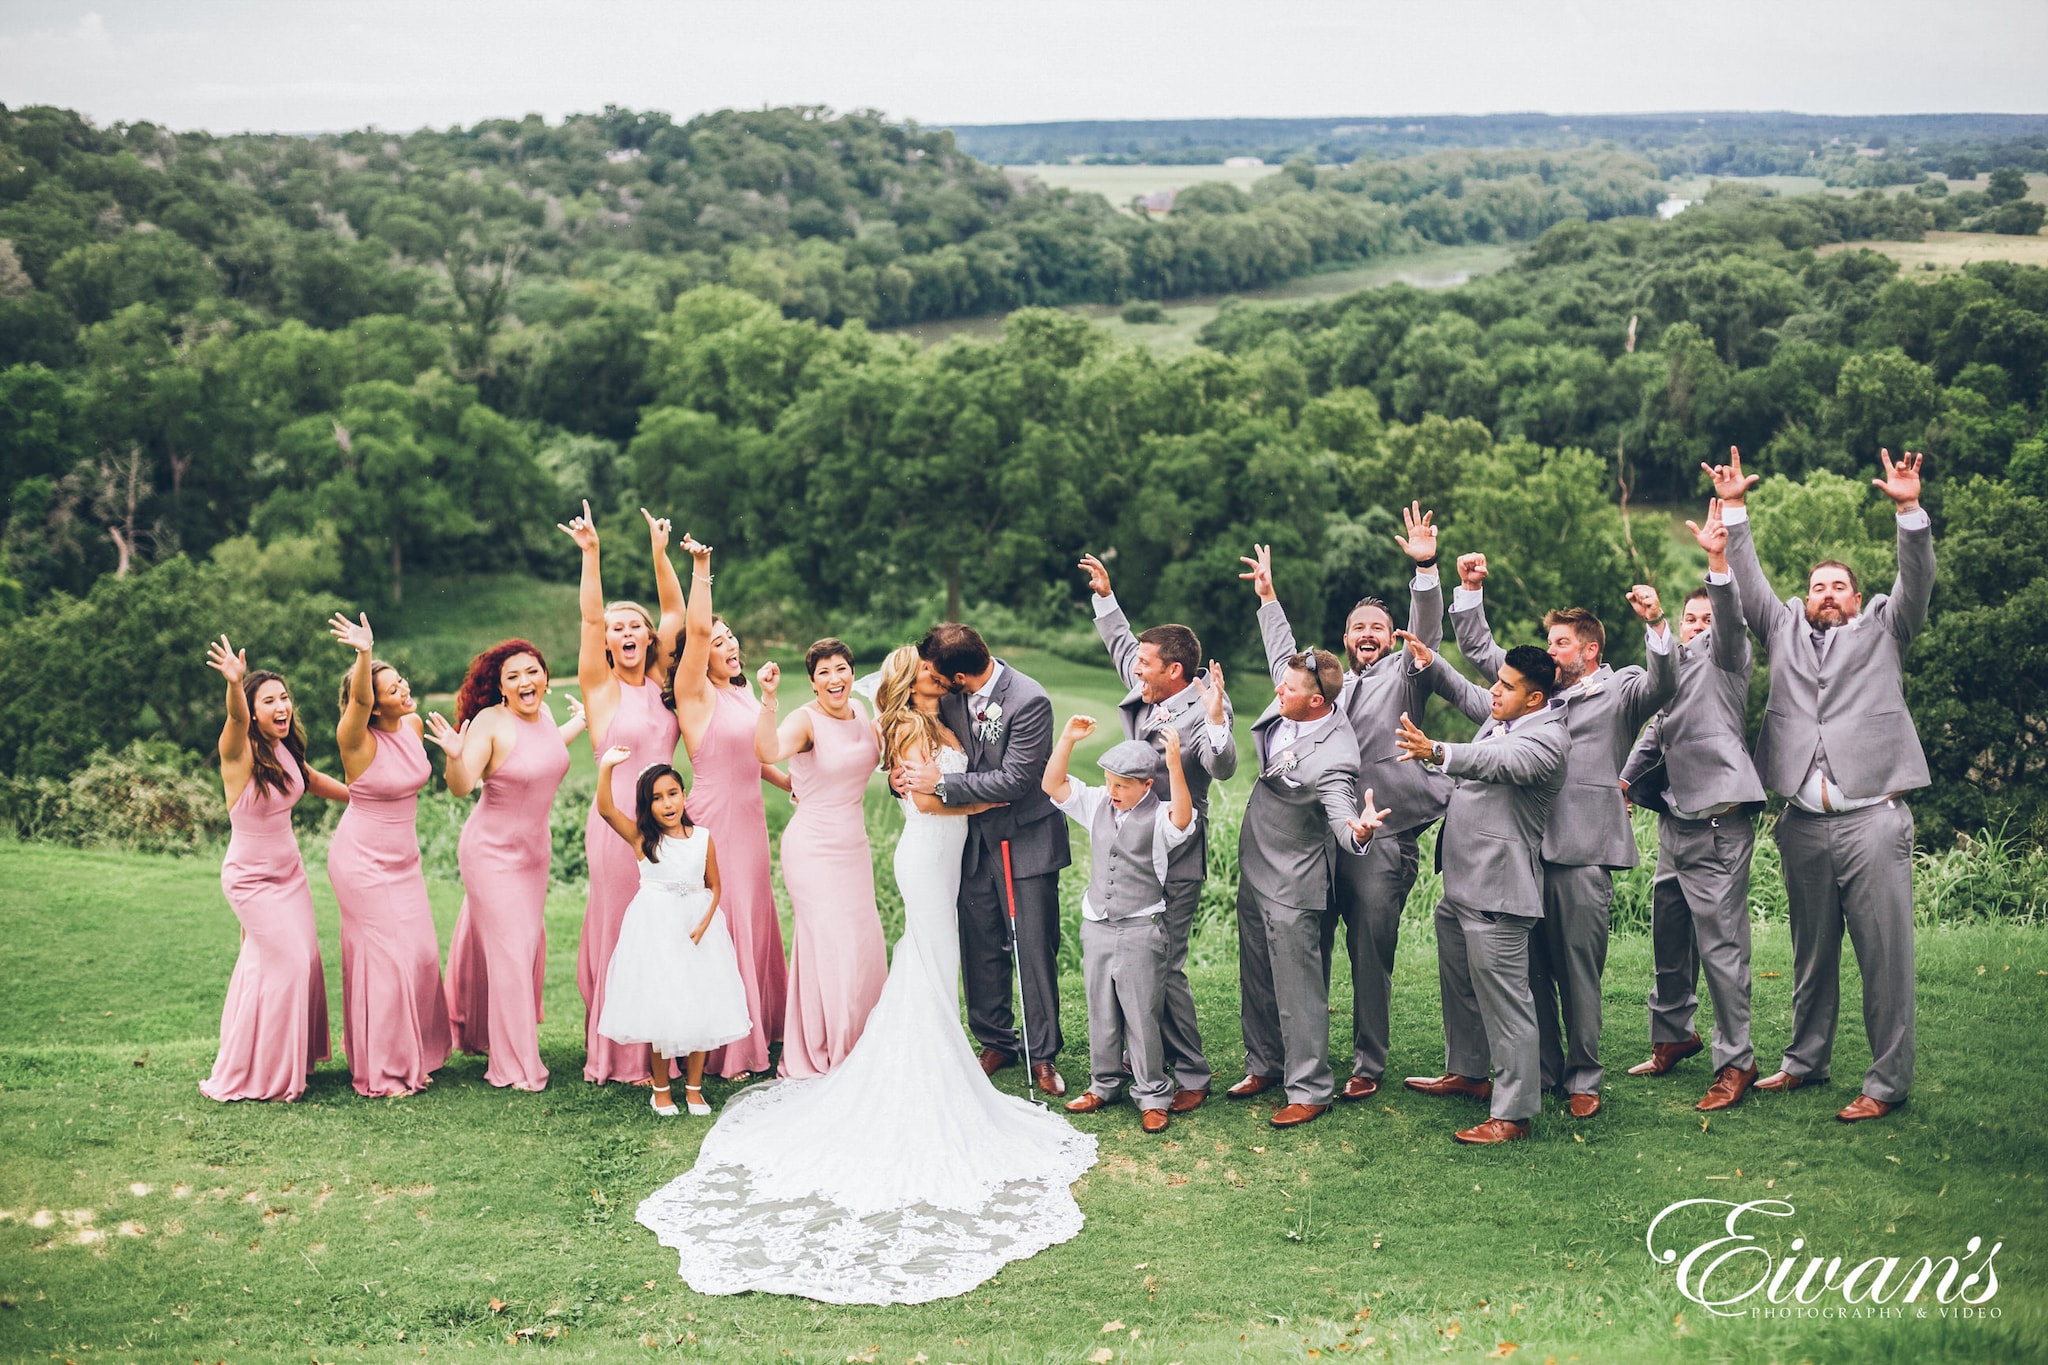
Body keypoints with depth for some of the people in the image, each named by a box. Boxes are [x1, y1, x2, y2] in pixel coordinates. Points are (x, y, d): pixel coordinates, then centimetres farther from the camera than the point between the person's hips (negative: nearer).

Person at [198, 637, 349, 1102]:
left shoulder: (287, 751, 1)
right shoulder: (240, 753, -20)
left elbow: (313, 780, 21)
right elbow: (237, 720, -43)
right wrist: (234, 683, -64)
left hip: (290, 870, 7)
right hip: (251, 876, -7)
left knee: (306, 961, 11)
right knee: (287, 961, -8)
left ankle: (295, 1058, 29)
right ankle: (250, 1075, 6)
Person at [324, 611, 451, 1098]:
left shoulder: (413, 725, -1)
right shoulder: (359, 740, -20)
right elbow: (359, 700, -42)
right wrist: (363, 653, -59)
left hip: (404, 858, 7)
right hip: (362, 861, -7)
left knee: (421, 952, 10)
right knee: (385, 956, -4)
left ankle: (413, 1054, 26)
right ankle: (381, 1071, 8)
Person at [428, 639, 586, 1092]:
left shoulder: (544, 713, -1)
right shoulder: (491, 722, -22)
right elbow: (461, 786, -29)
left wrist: (581, 722, 24)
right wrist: (455, 756, -47)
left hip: (534, 850, 8)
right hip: (494, 852, -8)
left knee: (531, 943, 20)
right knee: (509, 949, -6)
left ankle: (477, 1033, 44)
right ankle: (516, 1067, 3)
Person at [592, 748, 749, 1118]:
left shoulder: (703, 839, 0)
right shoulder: (641, 838, -5)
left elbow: (714, 888, 5)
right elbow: (606, 810, -19)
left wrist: (704, 924, -10)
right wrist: (606, 767, -32)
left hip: (697, 926, 2)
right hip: (655, 929, -2)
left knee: (699, 1008, 5)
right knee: (659, 1009, 1)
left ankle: (694, 1087, 19)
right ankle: (661, 1090, 17)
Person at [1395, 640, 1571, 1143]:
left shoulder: (1549, 737, -17)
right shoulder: (1500, 717, 12)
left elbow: (1499, 761, -35)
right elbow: (1471, 697, 34)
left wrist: (1436, 753, -50)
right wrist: (1431, 662, 28)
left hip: (1498, 891, -11)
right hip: (1460, 885, 11)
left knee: (1504, 1000, -8)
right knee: (1459, 986, 24)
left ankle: (1513, 1113, -4)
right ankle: (1467, 1072, 42)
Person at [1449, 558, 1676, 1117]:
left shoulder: (1621, 690, 7)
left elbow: (1662, 685, -13)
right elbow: (1478, 647, 25)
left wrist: (1655, 625, -28)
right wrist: (1470, 590, 14)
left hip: (1583, 852, -5)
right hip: (1526, 845, 5)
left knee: (1579, 971, -2)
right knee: (1532, 968, 8)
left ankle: (1583, 1080, 8)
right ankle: (1543, 1070, 18)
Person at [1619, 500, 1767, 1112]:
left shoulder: (1725, 655, 0)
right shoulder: (1672, 664, 20)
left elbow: (1730, 621, -20)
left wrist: (1718, 561, -34)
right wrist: (1625, 780, 19)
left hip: (1718, 821, -8)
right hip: (1674, 818, 8)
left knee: (1720, 943, -8)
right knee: (1668, 936, 15)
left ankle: (1735, 1061, -3)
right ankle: (1673, 1035, 31)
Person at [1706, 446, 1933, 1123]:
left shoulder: (1883, 629, 12)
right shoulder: (1785, 629, 18)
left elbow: (1916, 582, -1)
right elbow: (1746, 581, 12)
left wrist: (1909, 509, -14)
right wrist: (1733, 510, 4)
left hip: (1873, 819, -3)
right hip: (1803, 823, 3)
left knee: (1884, 954, -4)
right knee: (1811, 953, 13)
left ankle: (1888, 1082, 1)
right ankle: (1805, 1060, 25)